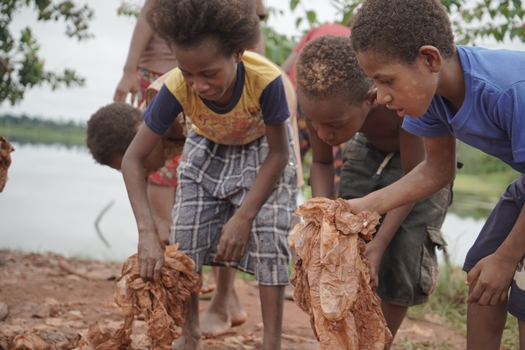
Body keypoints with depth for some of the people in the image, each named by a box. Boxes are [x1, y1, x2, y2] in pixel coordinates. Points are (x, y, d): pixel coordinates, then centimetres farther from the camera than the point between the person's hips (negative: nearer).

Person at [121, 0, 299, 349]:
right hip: (208, 150, 2)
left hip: (263, 151, -2)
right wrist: (147, 232, -38)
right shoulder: (178, 88, -34)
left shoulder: (265, 80, -40)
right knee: (185, 236, -5)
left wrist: (244, 218, -29)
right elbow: (133, 158, -28)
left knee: (268, 236, -16)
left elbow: (279, 154, -25)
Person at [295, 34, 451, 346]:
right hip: (367, 151, 4)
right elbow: (322, 162, -11)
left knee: (404, 256, -11)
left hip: (421, 157, -4)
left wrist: (379, 243, -36)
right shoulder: (318, 98, -30)